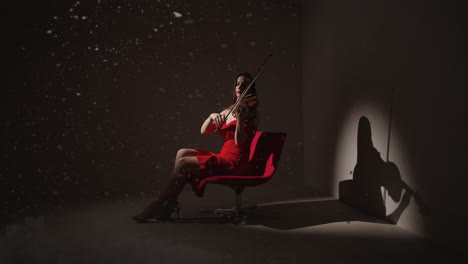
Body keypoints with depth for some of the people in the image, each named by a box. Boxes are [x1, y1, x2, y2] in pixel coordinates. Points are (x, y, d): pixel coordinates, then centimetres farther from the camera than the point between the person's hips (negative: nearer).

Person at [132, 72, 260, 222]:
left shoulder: (252, 113, -3)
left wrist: (240, 117, -27)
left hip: (236, 164, -7)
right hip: (224, 158, 7)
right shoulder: (228, 111, 17)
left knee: (183, 163, -17)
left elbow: (239, 141, -15)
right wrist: (212, 116, -9)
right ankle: (170, 203, -11)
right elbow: (204, 131, 10)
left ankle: (160, 205, -7)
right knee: (182, 153, -6)